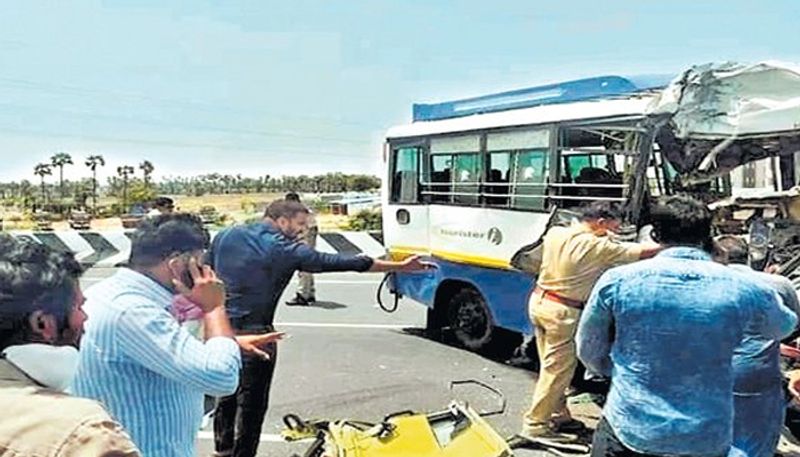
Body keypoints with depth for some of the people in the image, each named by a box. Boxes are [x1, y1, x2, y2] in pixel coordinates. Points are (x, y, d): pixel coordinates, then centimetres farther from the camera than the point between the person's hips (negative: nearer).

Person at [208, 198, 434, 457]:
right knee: (251, 403, 5)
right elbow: (344, 263, -14)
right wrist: (401, 266, -11)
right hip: (253, 334, -7)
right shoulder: (286, 250, -12)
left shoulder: (225, 236, 5)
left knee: (226, 395, 21)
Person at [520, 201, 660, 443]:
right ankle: (535, 425, 11)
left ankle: (559, 416, 30)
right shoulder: (599, 247, -16)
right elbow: (645, 251, -11)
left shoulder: (554, 233, 2)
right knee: (557, 371, 4)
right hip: (562, 312, -8)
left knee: (552, 367, 18)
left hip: (539, 301, 8)